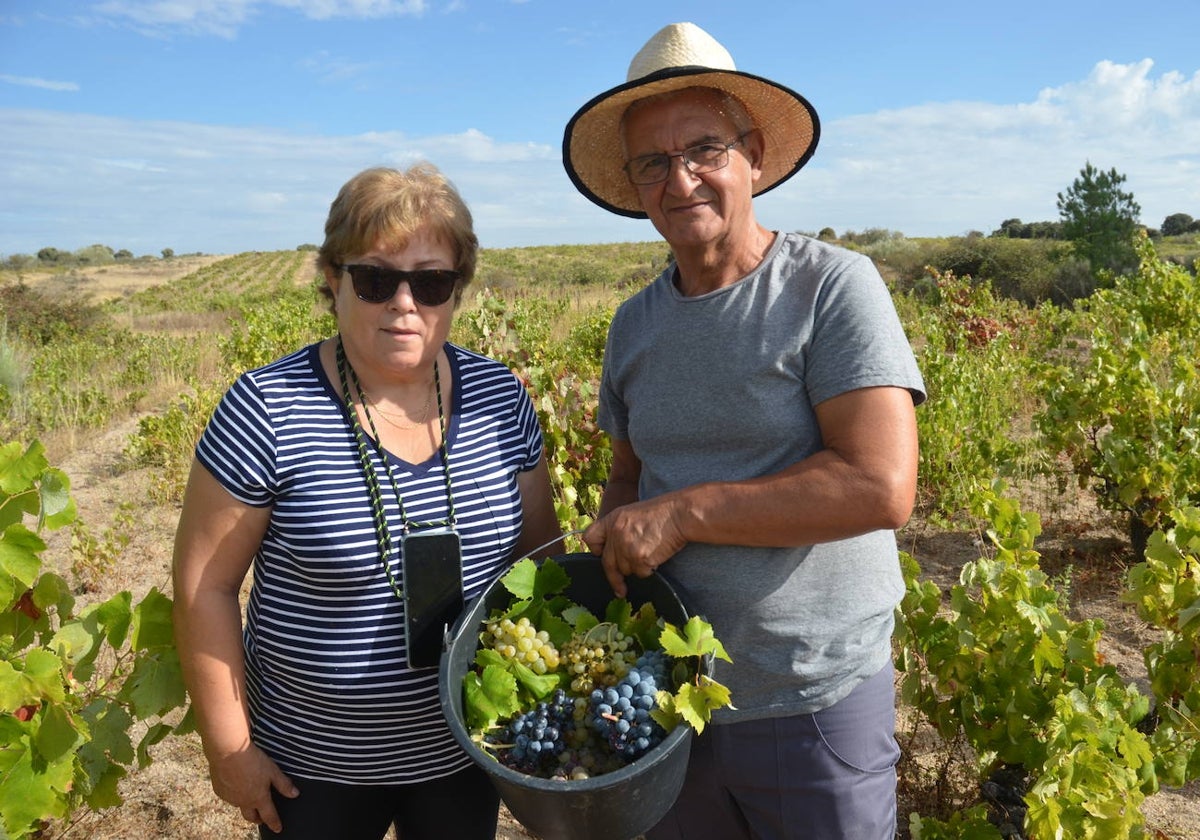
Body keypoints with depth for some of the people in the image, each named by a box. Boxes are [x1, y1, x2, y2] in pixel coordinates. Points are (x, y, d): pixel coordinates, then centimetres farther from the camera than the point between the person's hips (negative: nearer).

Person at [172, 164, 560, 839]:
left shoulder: (499, 397, -7)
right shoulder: (268, 411, -17)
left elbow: (540, 549, 4)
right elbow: (205, 586, -10)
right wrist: (230, 747, -7)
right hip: (312, 768, -2)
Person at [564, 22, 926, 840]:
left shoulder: (834, 287, -13)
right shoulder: (634, 325, 4)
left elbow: (882, 487, -22)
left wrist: (682, 512, -19)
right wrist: (607, 554, -5)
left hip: (815, 704, -5)